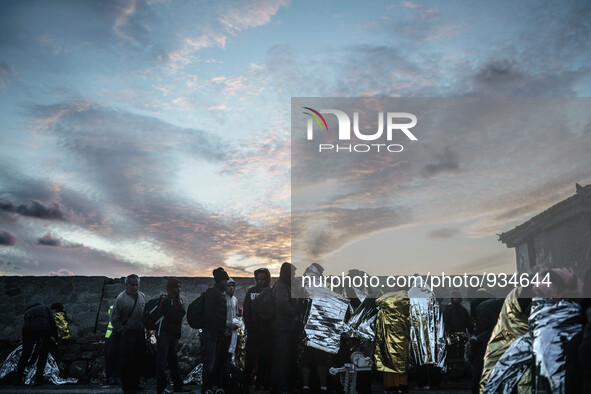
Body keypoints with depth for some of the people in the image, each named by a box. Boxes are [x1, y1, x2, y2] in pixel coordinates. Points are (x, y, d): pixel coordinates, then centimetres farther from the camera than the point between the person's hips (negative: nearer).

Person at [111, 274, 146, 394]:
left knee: (138, 360, 11)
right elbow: (114, 318, -5)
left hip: (140, 333, 5)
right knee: (127, 361, -3)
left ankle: (135, 384, 22)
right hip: (127, 334, -5)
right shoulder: (121, 298, -8)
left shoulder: (142, 296, 8)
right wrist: (121, 330, -7)